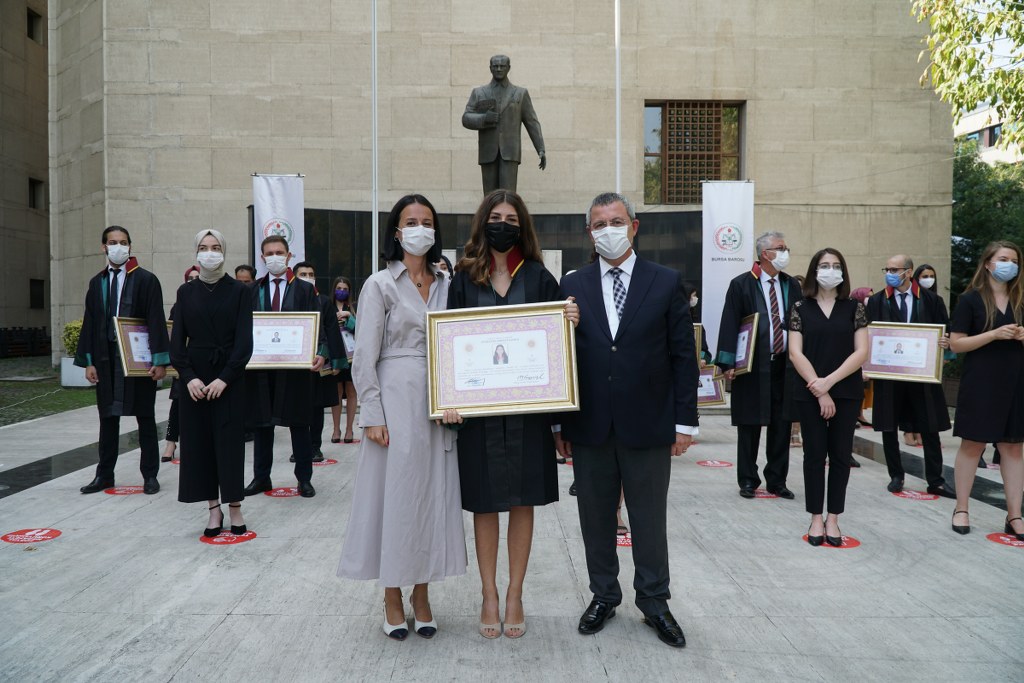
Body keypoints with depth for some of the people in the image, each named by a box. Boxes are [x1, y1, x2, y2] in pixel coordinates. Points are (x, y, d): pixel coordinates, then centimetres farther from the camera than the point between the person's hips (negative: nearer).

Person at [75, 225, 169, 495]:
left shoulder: (146, 280, -4)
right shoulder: (97, 282, 9)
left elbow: (156, 321, -9)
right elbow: (89, 323, 9)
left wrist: (159, 360, -15)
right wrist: (88, 361, 3)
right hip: (106, 358, 4)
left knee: (145, 418, 6)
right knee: (108, 418, 11)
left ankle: (150, 475, 15)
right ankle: (105, 475, 22)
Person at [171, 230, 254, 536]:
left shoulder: (239, 291, -1)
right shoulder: (186, 292, 7)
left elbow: (244, 340, -6)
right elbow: (177, 339, 4)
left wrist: (225, 378, -15)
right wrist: (188, 377, -10)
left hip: (229, 376, -3)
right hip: (194, 376, 3)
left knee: (230, 440, 0)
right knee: (198, 441, 4)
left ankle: (235, 508, 10)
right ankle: (214, 509, 14)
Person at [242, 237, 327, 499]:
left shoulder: (305, 289, 4)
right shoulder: (252, 290, 9)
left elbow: (316, 325, -1)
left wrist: (321, 354, -16)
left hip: (295, 366, -2)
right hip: (260, 366, 2)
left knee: (298, 423, 6)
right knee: (261, 423, 10)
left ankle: (304, 478, 16)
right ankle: (261, 477, 23)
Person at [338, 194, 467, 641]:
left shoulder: (446, 286, 10)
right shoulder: (380, 285, -1)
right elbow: (365, 357, -5)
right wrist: (372, 416, -11)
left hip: (438, 403, 4)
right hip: (396, 399, -4)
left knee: (433, 494, 7)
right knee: (395, 494, 2)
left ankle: (421, 596, 21)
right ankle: (392, 600, 18)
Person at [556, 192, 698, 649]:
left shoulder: (667, 283, 1)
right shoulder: (572, 286, 5)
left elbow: (683, 356, 0)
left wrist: (685, 421, -3)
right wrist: (558, 423, 3)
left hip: (648, 426, -1)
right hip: (589, 427, 2)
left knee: (650, 521, 11)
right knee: (596, 520, 13)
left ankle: (654, 602, 29)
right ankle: (604, 596, 32)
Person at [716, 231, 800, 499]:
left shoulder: (791, 285, 10)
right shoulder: (741, 285, -4)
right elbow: (729, 325, -7)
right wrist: (728, 363, -13)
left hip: (784, 364, 4)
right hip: (752, 366, -4)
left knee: (781, 425, 9)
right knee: (749, 426, 5)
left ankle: (777, 480, 21)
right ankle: (748, 480, 17)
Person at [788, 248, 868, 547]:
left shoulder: (854, 308, 4)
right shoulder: (801, 308, 2)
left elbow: (861, 352, -3)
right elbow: (795, 353, -5)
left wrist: (830, 381, -14)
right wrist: (819, 390, -12)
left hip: (846, 392, 1)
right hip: (809, 393, -1)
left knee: (840, 455, 6)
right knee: (814, 454, 4)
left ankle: (833, 519, 17)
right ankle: (816, 519, 14)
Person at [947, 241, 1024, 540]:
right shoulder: (970, 299, -3)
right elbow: (956, 344, -8)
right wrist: (995, 334, -18)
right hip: (980, 382, -4)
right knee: (972, 445, 2)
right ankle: (961, 509, 13)